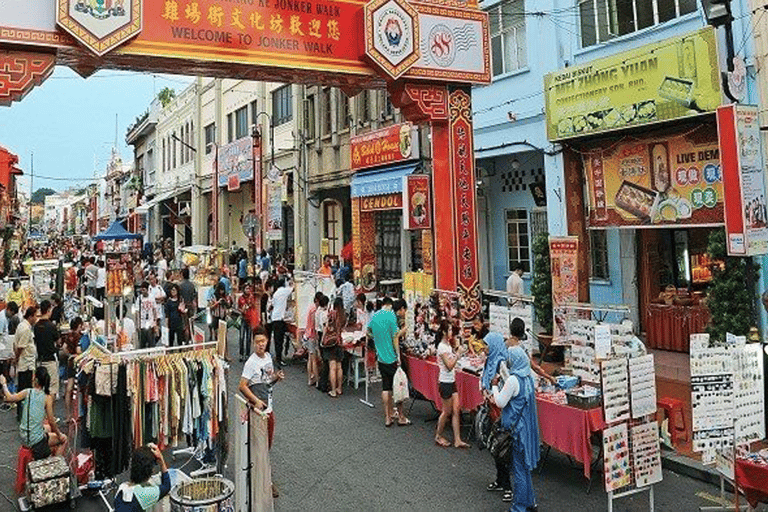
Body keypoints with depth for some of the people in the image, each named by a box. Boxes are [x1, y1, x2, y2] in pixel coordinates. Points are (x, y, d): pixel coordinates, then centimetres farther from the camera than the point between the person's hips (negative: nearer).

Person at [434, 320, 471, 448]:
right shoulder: (442, 346, -18)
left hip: (451, 381, 9)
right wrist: (458, 353, -19)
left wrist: (456, 350, 7)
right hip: (445, 382, -9)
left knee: (456, 410, 7)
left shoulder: (448, 345, 11)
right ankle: (438, 436, 21)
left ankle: (457, 440, 12)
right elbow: (449, 366, -21)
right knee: (447, 411, 3)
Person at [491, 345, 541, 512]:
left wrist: (495, 386, -3)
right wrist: (502, 384, 8)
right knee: (524, 466, 20)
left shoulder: (513, 380, -22)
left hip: (517, 428, -9)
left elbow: (500, 402, -17)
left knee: (519, 468, 2)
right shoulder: (527, 377, 4)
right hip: (527, 426, 9)